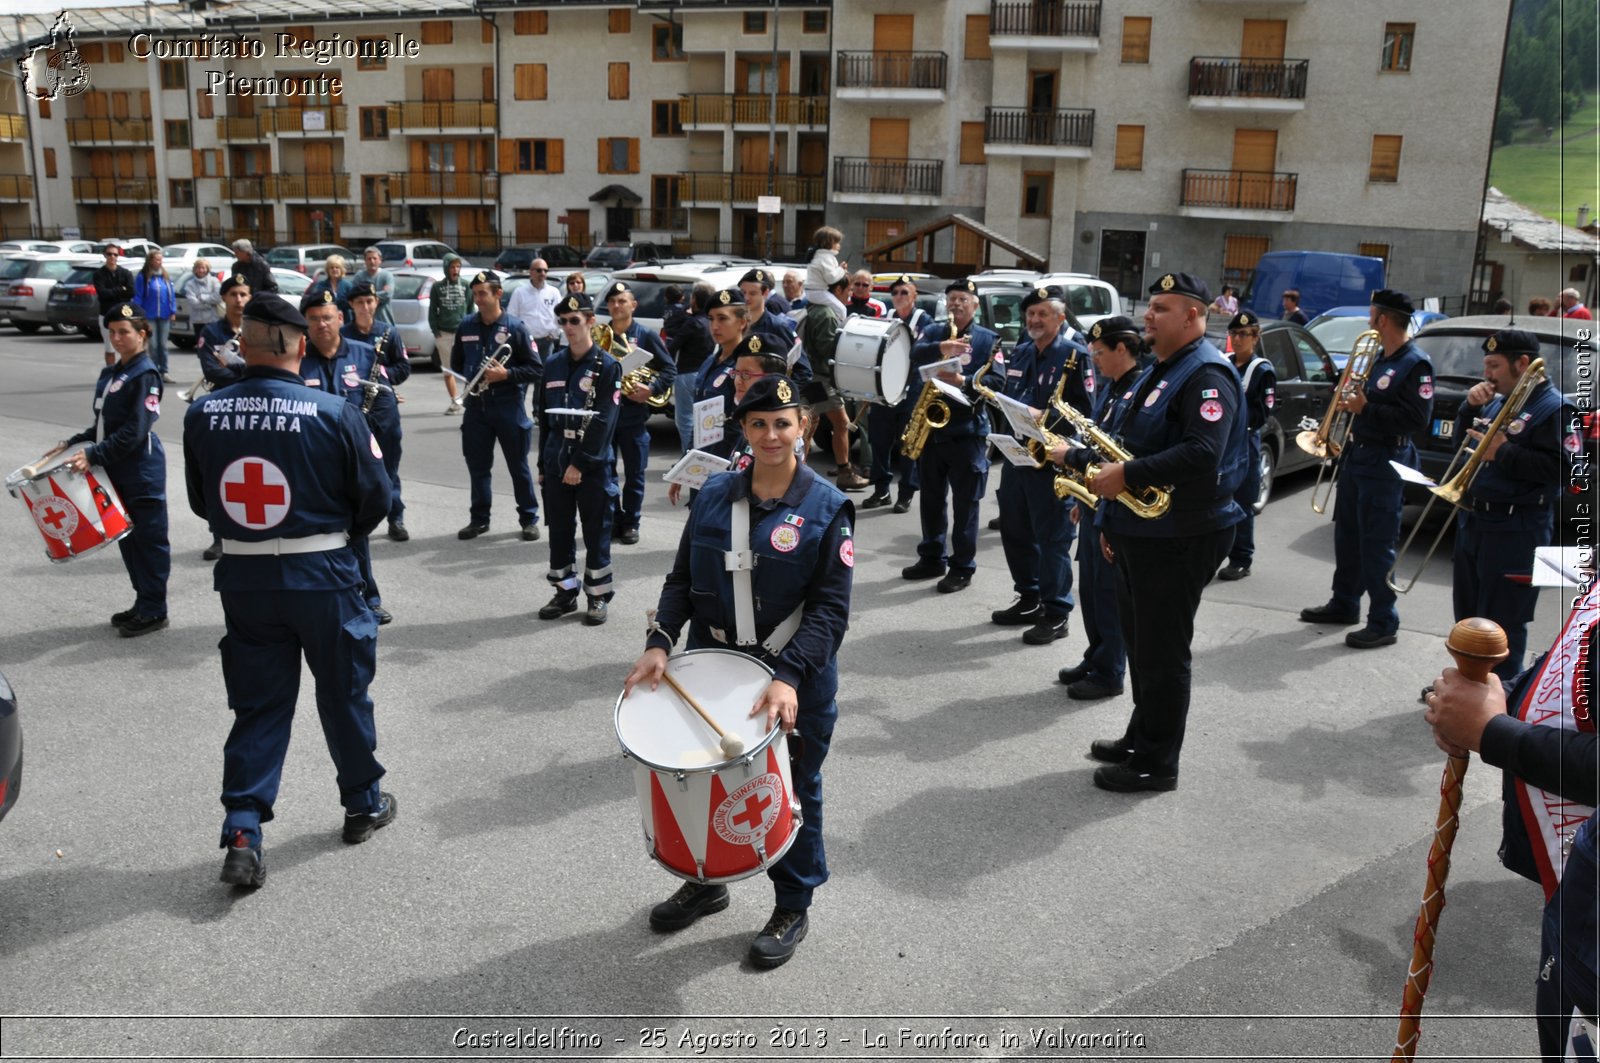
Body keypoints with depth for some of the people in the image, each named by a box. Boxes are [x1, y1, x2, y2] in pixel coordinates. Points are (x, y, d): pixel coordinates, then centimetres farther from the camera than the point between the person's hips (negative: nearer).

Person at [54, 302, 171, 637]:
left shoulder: (146, 375, -13)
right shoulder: (110, 373, 13)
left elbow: (134, 431, -20)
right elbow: (104, 423, 20)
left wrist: (94, 455, -23)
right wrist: (74, 443, 9)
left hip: (142, 471, -9)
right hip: (117, 470, 9)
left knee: (148, 538, 0)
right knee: (127, 537, 14)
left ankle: (154, 611, 7)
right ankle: (142, 602, 25)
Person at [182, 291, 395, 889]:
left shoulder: (203, 415, -6)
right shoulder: (335, 413, -15)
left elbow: (200, 501, 6)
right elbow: (374, 497, -6)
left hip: (242, 576, 2)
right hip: (322, 575, -2)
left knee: (258, 704, 13)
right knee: (343, 691, 15)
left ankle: (242, 832, 7)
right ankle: (363, 804, 31)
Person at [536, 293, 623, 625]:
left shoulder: (607, 366, -6)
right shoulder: (552, 364, 9)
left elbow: (603, 422, -13)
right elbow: (544, 418, 13)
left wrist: (580, 463, -16)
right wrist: (543, 464, 10)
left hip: (594, 464, -5)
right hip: (556, 462, 5)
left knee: (596, 533, 3)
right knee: (559, 531, 10)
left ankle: (597, 596, 14)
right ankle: (565, 592, 23)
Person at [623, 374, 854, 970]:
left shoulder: (827, 508, -12)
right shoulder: (714, 495, 0)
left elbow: (830, 609, -16)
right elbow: (682, 579, 4)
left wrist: (789, 679, -28)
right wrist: (660, 642, -11)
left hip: (795, 682, -4)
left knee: (792, 792, 13)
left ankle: (793, 908, 35)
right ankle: (707, 881, 45)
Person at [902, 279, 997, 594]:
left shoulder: (988, 339, 2)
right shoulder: (933, 332, 10)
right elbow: (915, 354, -12)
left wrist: (963, 382, -26)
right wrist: (941, 348, -32)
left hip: (968, 430, -4)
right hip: (930, 426, 4)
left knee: (965, 502, 0)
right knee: (931, 498, 12)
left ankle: (962, 567, 8)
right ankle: (932, 558, 25)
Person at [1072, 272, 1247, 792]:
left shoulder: (1207, 375, -15)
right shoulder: (1160, 370, 17)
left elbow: (1202, 454, -29)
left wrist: (1128, 475, -26)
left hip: (1179, 538, -10)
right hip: (1140, 531, 10)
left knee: (1162, 651, -2)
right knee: (1139, 642, 18)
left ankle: (1157, 763, 9)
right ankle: (1140, 737, 32)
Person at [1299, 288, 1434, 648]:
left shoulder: (1415, 364, -14)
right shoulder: (1379, 358, 13)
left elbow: (1417, 418, -22)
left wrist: (1366, 409, -23)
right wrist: (1351, 398, 4)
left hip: (1383, 463, -9)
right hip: (1356, 454, 9)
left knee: (1376, 545, -5)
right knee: (1347, 535, 17)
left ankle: (1383, 622, 4)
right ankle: (1344, 605, 30)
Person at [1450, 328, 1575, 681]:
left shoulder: (1553, 408, -12)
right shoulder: (1497, 402, 12)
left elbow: (1561, 469, -21)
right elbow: (1464, 442, 19)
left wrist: (1504, 453, -21)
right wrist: (1471, 407, 4)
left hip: (1514, 532, -9)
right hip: (1473, 520, 9)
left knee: (1501, 625, -2)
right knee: (1468, 616, 18)